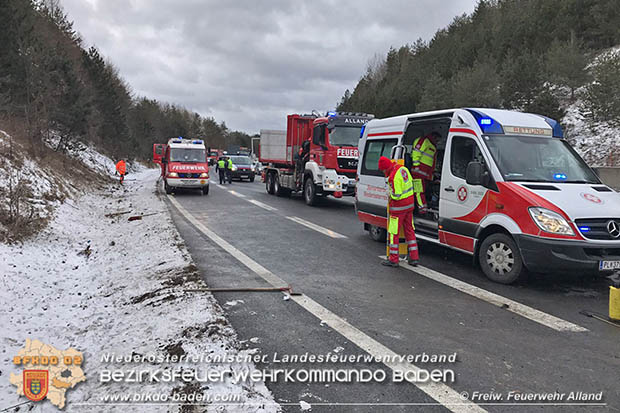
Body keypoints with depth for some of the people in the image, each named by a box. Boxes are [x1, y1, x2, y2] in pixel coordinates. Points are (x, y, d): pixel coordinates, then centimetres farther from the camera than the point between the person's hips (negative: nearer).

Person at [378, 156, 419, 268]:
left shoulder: (393, 177, -25)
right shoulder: (403, 168, 3)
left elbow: (396, 195, -25)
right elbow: (411, 182, 15)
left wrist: (390, 194, -4)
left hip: (399, 206, -9)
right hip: (409, 204, 9)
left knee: (393, 233, 2)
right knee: (409, 230, 15)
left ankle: (393, 259, 7)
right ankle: (414, 257, 18)